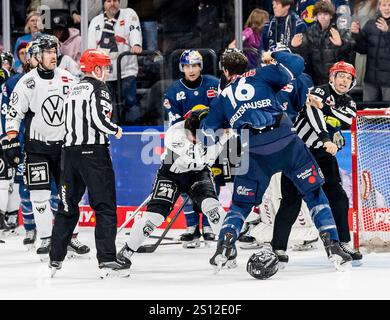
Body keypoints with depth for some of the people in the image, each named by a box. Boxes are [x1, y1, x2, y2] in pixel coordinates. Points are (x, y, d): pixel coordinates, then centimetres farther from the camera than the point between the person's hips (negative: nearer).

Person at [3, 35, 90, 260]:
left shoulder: (68, 79, 3)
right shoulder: (27, 83, -8)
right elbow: (14, 114, -6)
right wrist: (11, 141, -11)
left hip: (64, 144, 3)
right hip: (37, 146, -3)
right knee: (40, 193, -5)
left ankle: (71, 236, 15)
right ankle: (46, 238, 3)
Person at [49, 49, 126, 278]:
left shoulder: (73, 90, 18)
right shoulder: (98, 88, -6)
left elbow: (67, 122, 17)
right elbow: (99, 119, -18)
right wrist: (116, 130, -1)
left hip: (70, 151, 7)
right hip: (93, 152, -7)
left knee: (68, 207, 14)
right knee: (105, 206, -5)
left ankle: (55, 259, 15)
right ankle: (107, 259, -13)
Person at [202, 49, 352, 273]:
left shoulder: (223, 98, 24)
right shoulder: (260, 76, 17)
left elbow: (209, 131, 25)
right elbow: (296, 65, 9)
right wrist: (276, 56, 26)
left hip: (253, 152, 1)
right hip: (286, 142, -1)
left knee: (242, 203, 18)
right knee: (314, 193, 9)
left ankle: (224, 248, -1)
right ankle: (333, 248, -2)